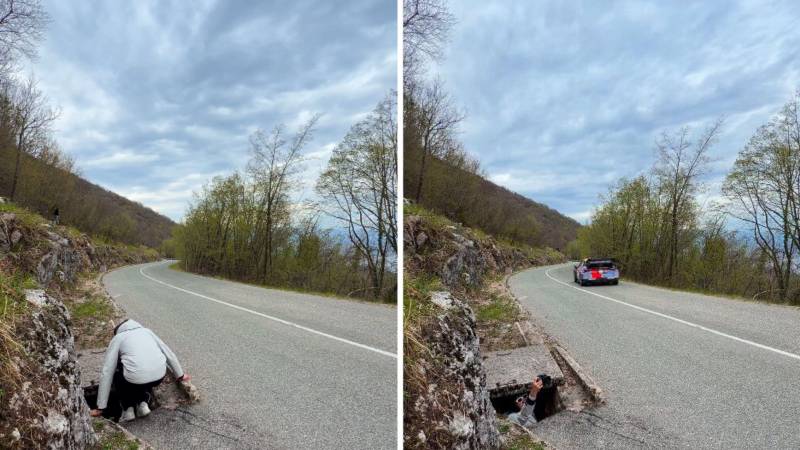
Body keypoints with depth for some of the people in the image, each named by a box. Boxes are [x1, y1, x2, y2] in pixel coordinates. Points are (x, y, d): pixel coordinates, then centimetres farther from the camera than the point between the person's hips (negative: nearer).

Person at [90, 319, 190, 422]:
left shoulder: (117, 338, 17)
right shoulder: (147, 331, 26)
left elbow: (107, 373, 13)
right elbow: (169, 354, 30)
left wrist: (100, 407, 17)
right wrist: (180, 375, 44)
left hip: (136, 378, -3)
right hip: (159, 377, 3)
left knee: (117, 376, 31)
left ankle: (128, 409, 17)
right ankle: (143, 403, 16)